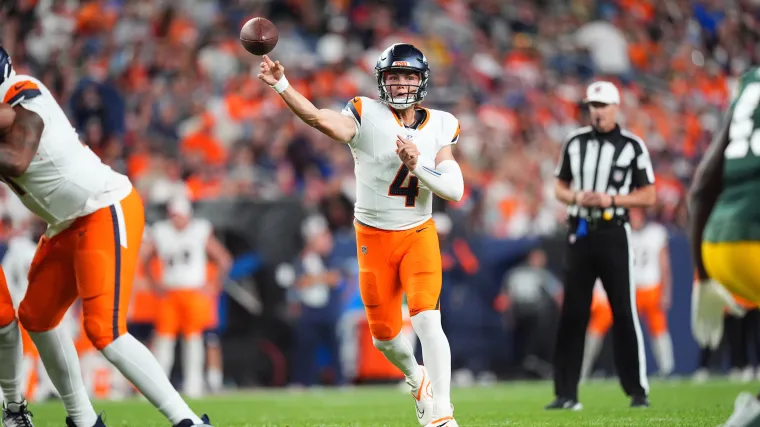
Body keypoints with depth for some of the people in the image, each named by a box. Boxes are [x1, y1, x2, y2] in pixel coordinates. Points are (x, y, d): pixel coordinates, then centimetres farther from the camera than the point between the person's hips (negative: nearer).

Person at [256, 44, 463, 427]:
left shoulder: (439, 127, -2)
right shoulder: (367, 115, -12)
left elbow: (455, 190, -9)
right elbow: (321, 119, -32)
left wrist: (416, 165, -25)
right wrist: (281, 86, -48)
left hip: (418, 235, 0)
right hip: (375, 237, 0)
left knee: (427, 320, -18)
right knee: (384, 334, 8)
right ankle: (416, 377, 41)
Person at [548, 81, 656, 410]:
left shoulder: (632, 146, -2)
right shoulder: (575, 143, 8)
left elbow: (648, 196, -2)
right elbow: (559, 186, 15)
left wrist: (611, 199, -15)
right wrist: (575, 197, -7)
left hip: (614, 234, -3)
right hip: (579, 233, 3)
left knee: (624, 313, -2)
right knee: (572, 315, 3)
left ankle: (638, 390, 4)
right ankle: (566, 393, 6)